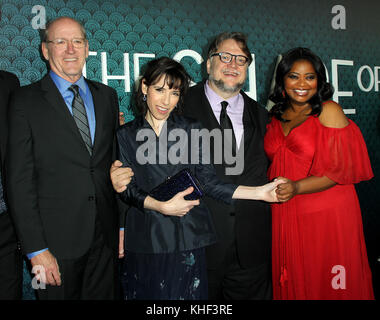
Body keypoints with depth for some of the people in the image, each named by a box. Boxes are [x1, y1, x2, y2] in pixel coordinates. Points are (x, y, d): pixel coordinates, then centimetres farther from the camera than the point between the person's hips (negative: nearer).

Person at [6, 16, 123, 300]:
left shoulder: (107, 96, 8)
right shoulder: (26, 101, -4)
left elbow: (116, 162, 10)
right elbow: (20, 180, -8)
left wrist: (122, 225, 7)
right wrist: (36, 249, -11)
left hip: (106, 236, 4)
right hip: (57, 239, -3)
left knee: (105, 294, 16)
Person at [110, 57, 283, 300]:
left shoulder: (192, 129, 5)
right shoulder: (127, 134, 5)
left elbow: (208, 182, 2)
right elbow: (127, 189, -1)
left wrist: (259, 192, -6)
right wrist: (162, 206, -17)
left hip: (187, 238, 0)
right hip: (145, 240, 0)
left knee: (187, 294, 5)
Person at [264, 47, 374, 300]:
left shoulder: (329, 111, -5)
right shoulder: (276, 116, 10)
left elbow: (339, 169, -11)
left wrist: (297, 188, -23)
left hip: (326, 214, -4)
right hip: (285, 215, 4)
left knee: (327, 282, 6)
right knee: (294, 283, 13)